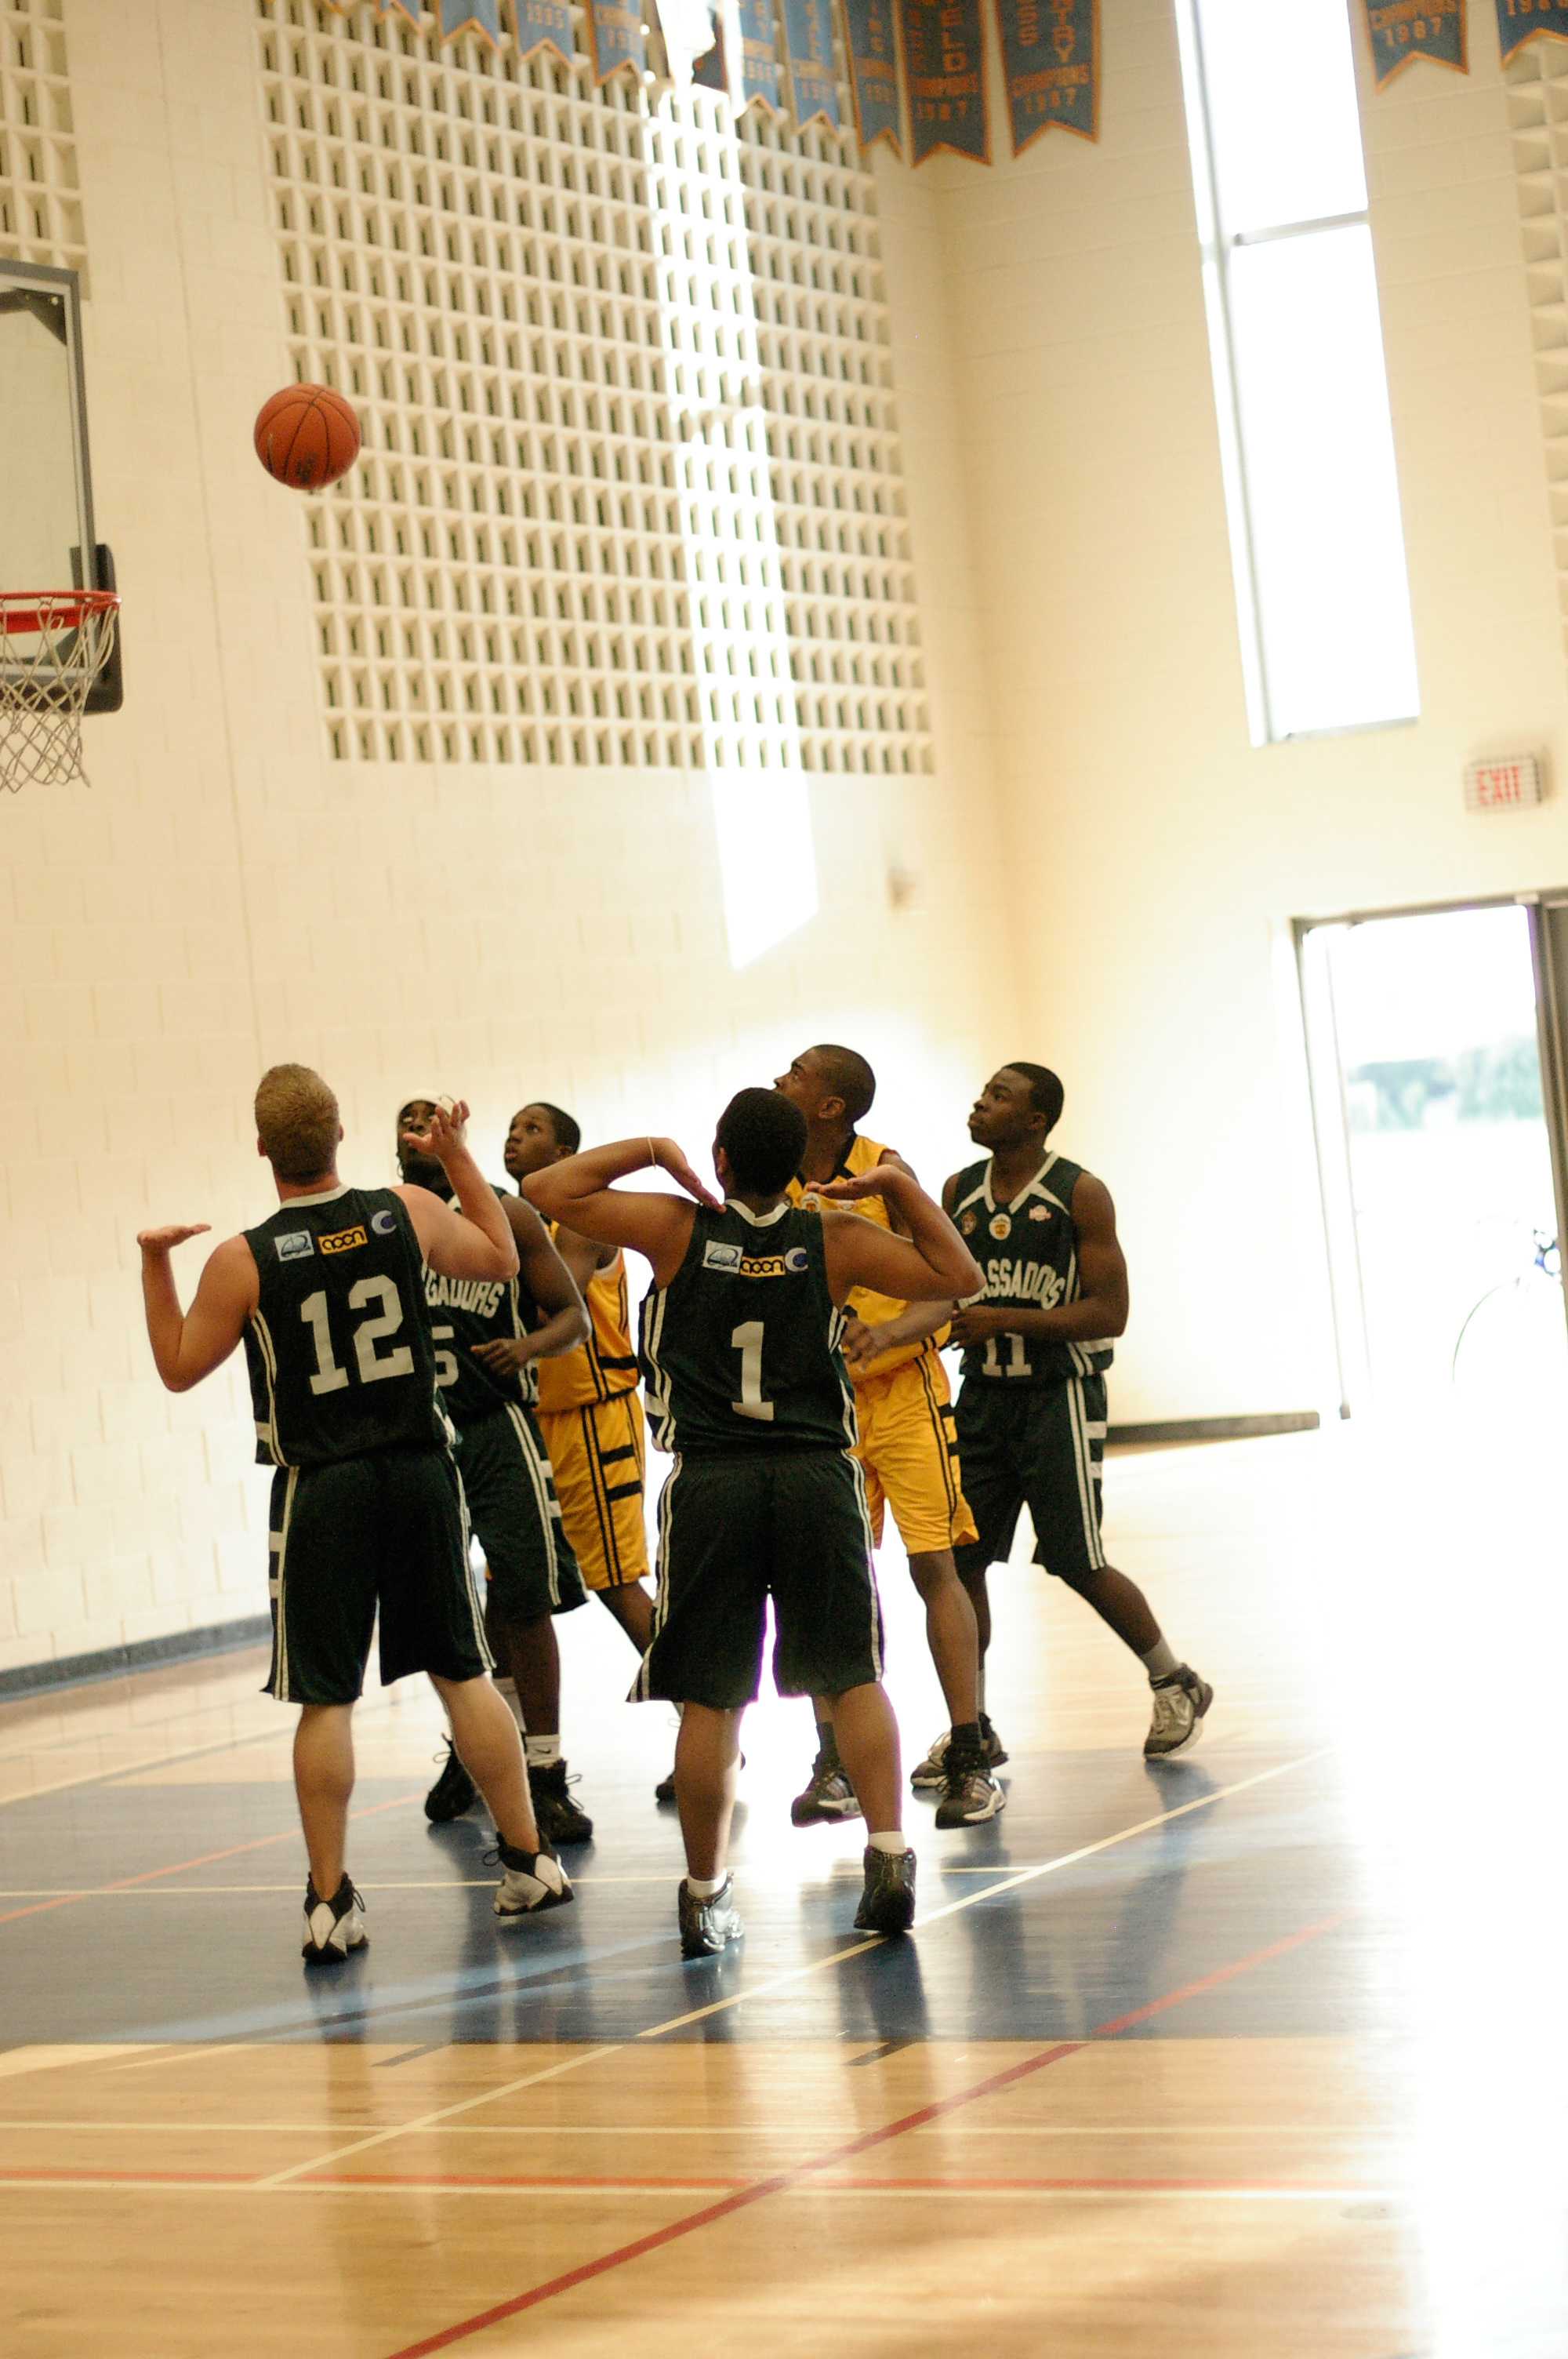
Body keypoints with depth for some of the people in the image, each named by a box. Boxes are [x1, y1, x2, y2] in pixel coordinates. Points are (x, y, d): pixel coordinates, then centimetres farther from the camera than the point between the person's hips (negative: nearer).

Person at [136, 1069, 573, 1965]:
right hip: (421, 1470, 3)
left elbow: (179, 1367, 4)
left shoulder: (243, 1261, -9)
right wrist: (457, 1155, 22)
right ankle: (529, 1864, 18)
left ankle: (331, 1903, 3)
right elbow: (501, 1259, 16)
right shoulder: (410, 1212, -3)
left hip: (321, 1488, -3)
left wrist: (154, 1262, 10)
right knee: (463, 1672, 13)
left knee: (325, 1700, 2)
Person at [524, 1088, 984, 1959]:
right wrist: (901, 1186, 11)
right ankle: (889, 1856, -2)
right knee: (853, 1677, 9)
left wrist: (651, 1152, 5)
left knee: (708, 1700, 4)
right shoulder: (836, 1240, 1)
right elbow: (960, 1276, 9)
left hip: (709, 1484, -1)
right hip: (817, 1475, 1)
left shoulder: (676, 1229, -2)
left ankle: (705, 1895, 9)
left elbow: (547, 1189, 1)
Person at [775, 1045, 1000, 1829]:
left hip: (903, 1390, -3)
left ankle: (970, 1762, -2)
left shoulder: (884, 1173, -9)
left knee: (934, 1565, -5)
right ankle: (833, 1766, 5)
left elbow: (942, 1291, -13)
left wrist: (886, 1332, -30)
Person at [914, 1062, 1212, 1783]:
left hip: (1059, 1395, -5)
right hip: (983, 1393, 5)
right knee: (959, 1560, 0)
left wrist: (1005, 1320, -21)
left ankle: (1175, 1684, 17)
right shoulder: (958, 1192, 7)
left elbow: (1108, 1313, -15)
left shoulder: (1080, 1195, -10)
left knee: (1078, 1564, -4)